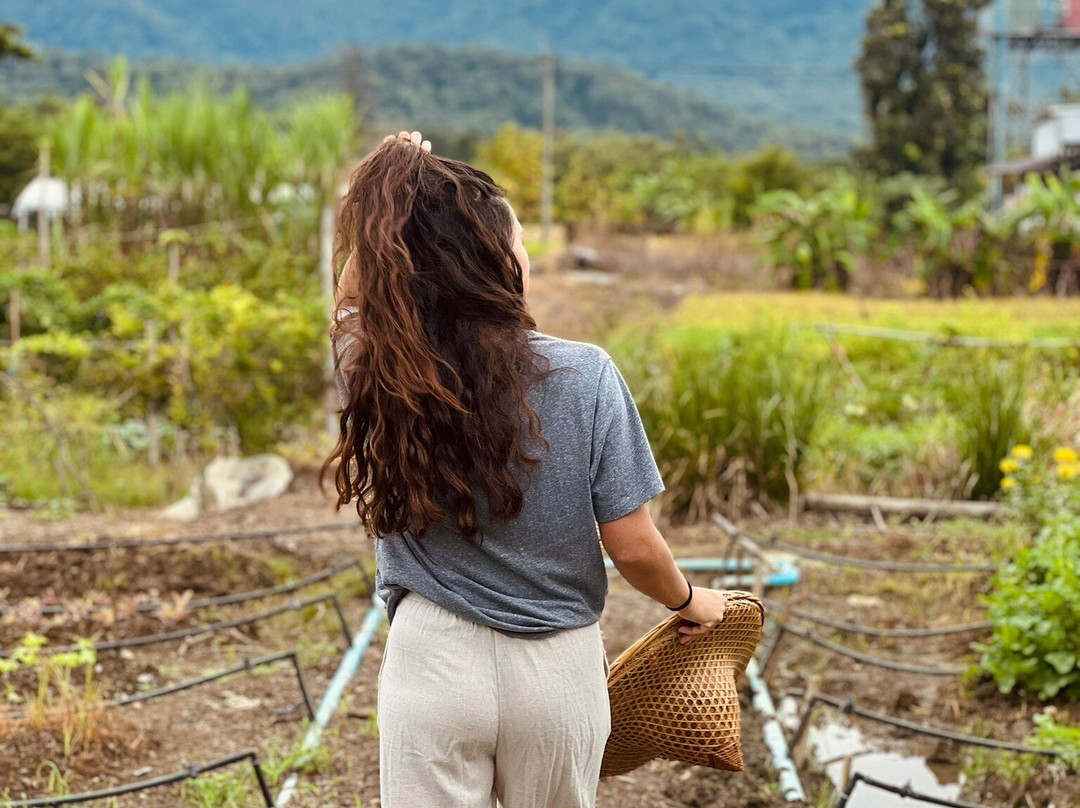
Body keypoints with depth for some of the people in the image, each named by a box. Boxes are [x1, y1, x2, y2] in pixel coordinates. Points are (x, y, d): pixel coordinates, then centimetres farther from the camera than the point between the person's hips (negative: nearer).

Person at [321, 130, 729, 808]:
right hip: (557, 672, 0)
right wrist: (690, 601, 9)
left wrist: (386, 209, 4)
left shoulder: (374, 367, -10)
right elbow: (633, 548, -11)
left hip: (433, 663, 1)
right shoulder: (585, 377, -16)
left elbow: (350, 301, 15)